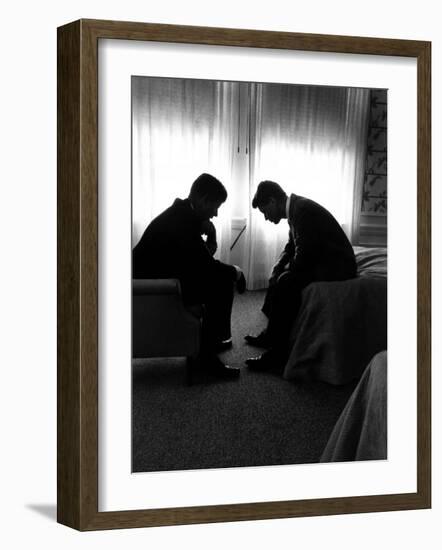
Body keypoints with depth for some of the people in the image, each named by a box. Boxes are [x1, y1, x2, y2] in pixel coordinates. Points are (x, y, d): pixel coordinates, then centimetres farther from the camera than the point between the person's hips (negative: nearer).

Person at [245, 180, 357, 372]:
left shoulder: (302, 210, -21)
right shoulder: (295, 208, 9)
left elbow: (302, 257, -25)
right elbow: (291, 247, 20)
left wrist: (282, 272, -8)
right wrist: (276, 270, 5)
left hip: (337, 267, -11)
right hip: (322, 263, 11)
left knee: (286, 282, -25)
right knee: (279, 276, 16)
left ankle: (279, 353, -18)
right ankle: (271, 334, 23)